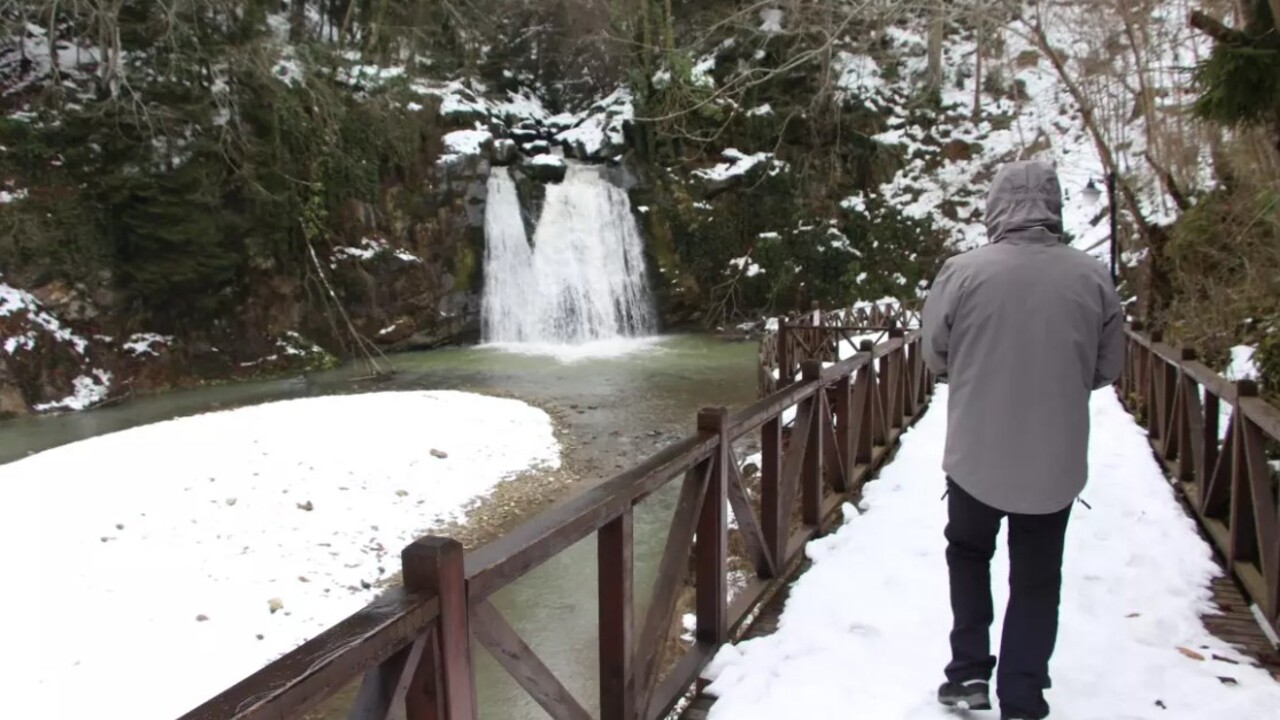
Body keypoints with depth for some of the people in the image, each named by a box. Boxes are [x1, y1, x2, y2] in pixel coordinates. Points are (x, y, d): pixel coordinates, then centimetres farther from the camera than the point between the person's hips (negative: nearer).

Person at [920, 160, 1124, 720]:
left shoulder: (963, 272, -14)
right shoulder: (1093, 277, -8)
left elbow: (933, 354, -2)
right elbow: (1107, 367, 3)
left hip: (976, 454, -1)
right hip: (1055, 461, 1)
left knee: (968, 551, 24)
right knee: (1036, 578, 16)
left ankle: (970, 672, 23)